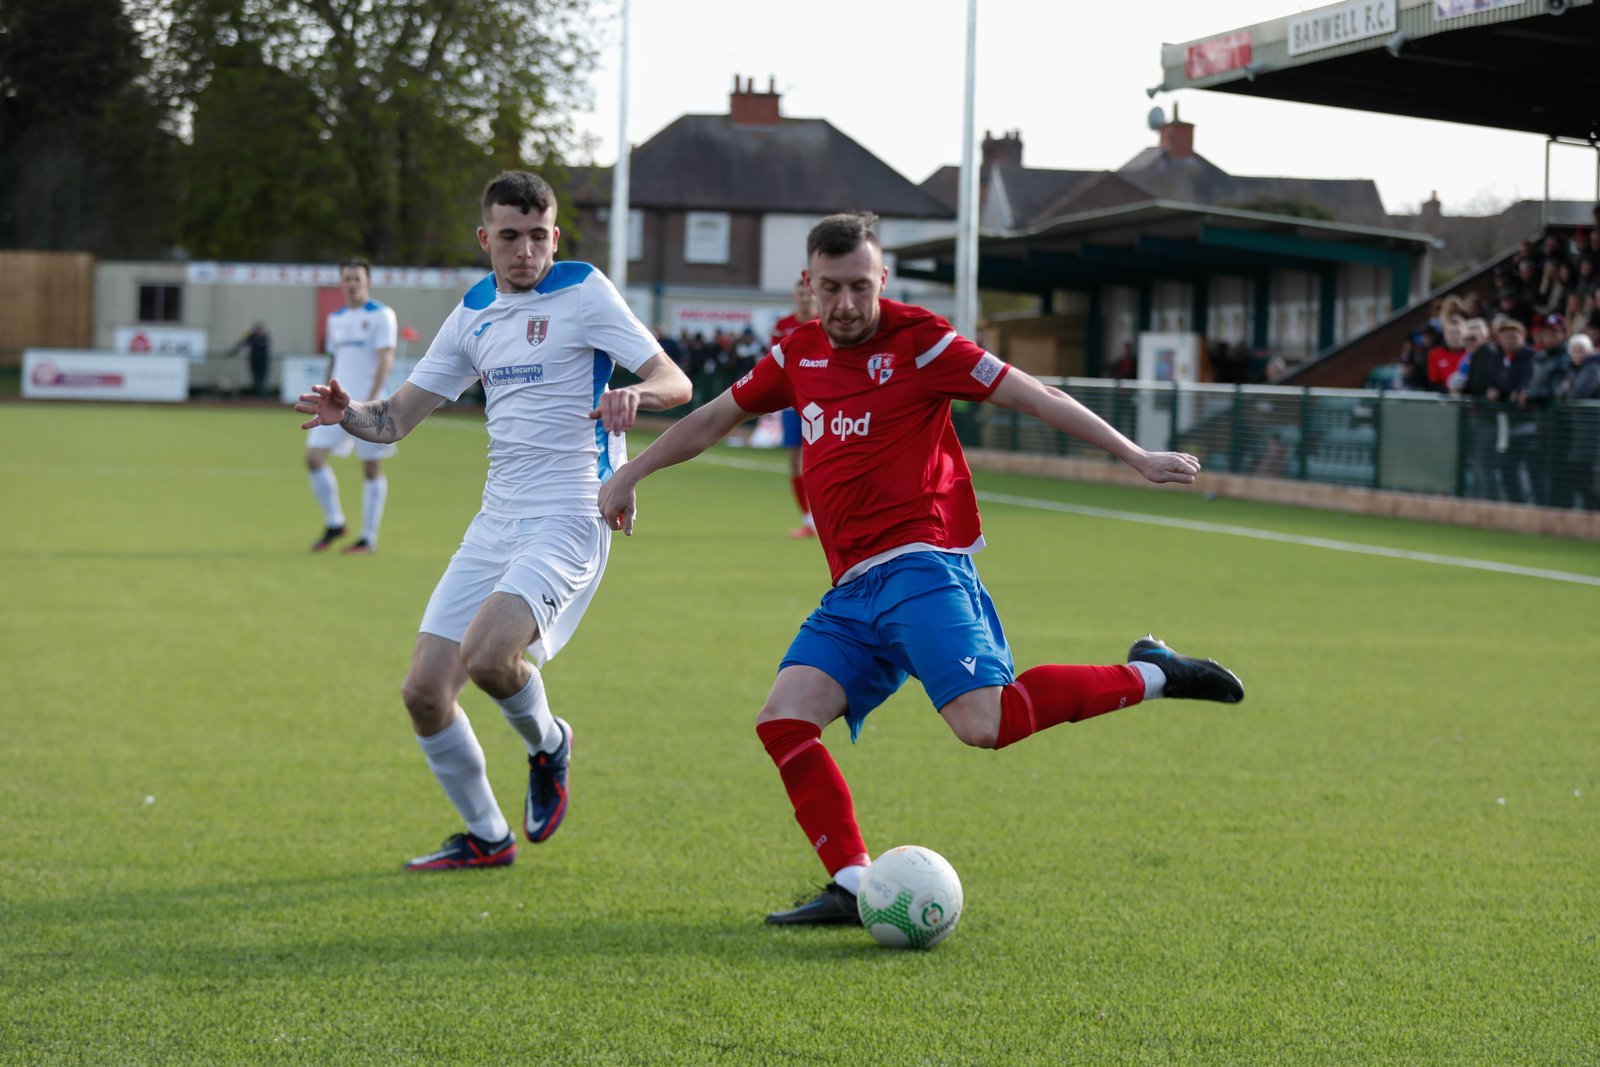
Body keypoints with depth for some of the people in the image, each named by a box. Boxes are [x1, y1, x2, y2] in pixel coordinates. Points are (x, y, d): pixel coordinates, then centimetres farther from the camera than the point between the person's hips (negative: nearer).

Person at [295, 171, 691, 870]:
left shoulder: (583, 291, -4)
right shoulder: (473, 313, 13)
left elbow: (675, 381, -9)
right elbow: (395, 418, 14)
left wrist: (634, 394, -32)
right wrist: (346, 414, -9)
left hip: (568, 518, -6)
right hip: (496, 521, 7)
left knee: (488, 657, -28)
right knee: (424, 691, 1)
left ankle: (547, 745, 5)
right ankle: (485, 838, 19)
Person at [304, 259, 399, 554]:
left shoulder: (381, 315, -5)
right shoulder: (335, 318, 14)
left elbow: (386, 359, -13)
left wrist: (370, 400, -22)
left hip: (367, 403, -6)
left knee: (371, 468, 0)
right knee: (314, 456, -5)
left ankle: (369, 538, 7)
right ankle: (335, 524, 9)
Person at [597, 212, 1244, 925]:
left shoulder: (916, 340, -3)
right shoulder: (799, 355, 16)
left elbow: (1031, 397, -3)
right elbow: (714, 418, 30)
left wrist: (1135, 457, -6)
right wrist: (628, 478, 32)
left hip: (921, 565, -7)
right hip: (852, 592, 7)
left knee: (982, 723, -24)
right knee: (784, 719, -10)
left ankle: (1147, 677, -7)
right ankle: (853, 886, -8)